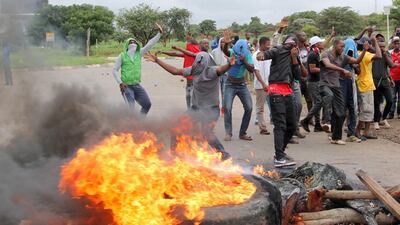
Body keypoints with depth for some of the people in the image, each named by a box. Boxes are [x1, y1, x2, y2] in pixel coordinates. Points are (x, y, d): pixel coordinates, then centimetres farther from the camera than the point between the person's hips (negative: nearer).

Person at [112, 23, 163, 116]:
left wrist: (159, 33, -11)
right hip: (126, 86, -5)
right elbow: (114, 70, -2)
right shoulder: (122, 56, -5)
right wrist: (120, 82, -11)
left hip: (137, 85, 5)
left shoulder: (139, 54, 5)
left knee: (147, 104, 8)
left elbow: (150, 44, -3)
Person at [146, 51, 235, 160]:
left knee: (206, 132, -26)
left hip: (210, 109, -8)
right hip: (197, 107, 8)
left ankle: (224, 154, -14)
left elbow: (221, 70, -40)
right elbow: (175, 71, 8)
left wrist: (229, 65, -64)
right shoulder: (194, 70, 2)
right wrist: (157, 61, 9)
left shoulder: (212, 70, -17)